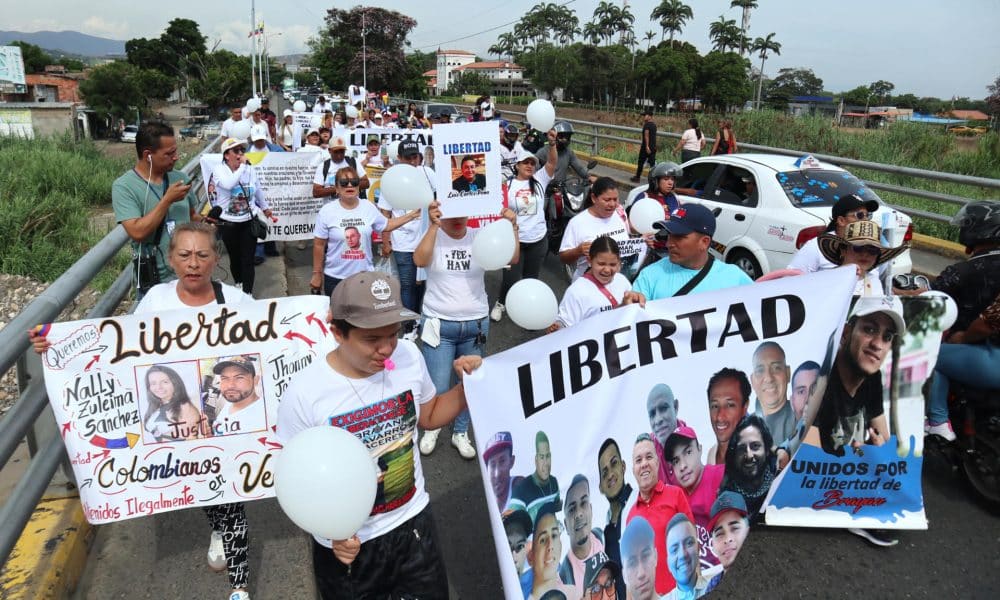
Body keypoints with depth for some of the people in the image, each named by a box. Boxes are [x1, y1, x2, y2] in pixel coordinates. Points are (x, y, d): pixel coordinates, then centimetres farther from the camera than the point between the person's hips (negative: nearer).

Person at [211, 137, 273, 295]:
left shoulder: (250, 169, 0)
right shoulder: (219, 170, -10)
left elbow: (258, 191, 17)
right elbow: (228, 184, -33)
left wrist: (265, 207, 28)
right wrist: (242, 166, -25)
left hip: (249, 222, 1)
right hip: (229, 224, -1)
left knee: (248, 260, -2)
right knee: (235, 258, 14)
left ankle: (247, 293, 4)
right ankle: (239, 284, 38)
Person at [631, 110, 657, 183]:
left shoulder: (647, 124, -12)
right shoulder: (654, 125, 13)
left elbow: (646, 135, -22)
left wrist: (647, 146, -26)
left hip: (646, 147, -7)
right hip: (653, 147, 7)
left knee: (641, 162, 6)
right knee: (652, 164, 4)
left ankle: (637, 177, 14)